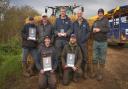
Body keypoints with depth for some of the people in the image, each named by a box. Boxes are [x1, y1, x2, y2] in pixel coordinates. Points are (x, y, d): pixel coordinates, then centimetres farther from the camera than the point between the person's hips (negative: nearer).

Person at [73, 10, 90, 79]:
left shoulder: (85, 23, 5)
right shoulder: (74, 23, 11)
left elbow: (88, 32, 2)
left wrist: (85, 38, -9)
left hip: (83, 43, -1)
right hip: (75, 42, 2)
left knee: (84, 57, 1)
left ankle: (84, 72, 12)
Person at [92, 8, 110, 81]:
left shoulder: (106, 20, 0)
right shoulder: (95, 22, 12)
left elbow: (108, 29, -13)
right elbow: (92, 30, 12)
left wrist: (99, 29, -24)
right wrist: (93, 30, -11)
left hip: (103, 42, -3)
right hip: (96, 42, 4)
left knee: (102, 59, 3)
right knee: (95, 58, 7)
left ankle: (100, 74, 11)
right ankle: (95, 72, 19)